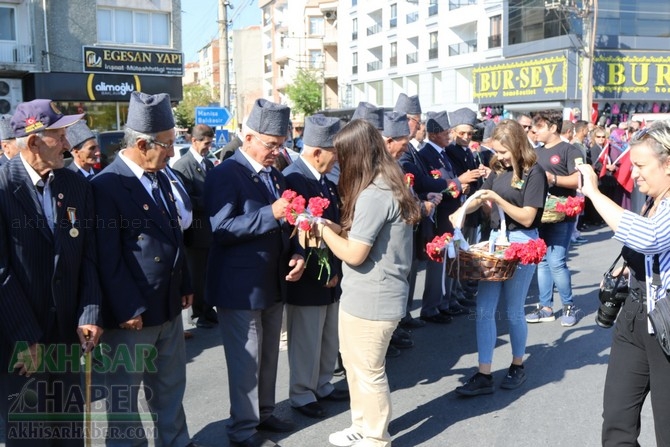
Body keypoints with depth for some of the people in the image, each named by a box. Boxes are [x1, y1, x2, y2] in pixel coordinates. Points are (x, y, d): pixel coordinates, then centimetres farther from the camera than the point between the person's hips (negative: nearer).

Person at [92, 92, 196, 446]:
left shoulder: (161, 178, 10)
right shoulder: (106, 185, -17)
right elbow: (108, 257, -19)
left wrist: (184, 286, 15)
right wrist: (127, 310, -19)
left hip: (169, 308, 8)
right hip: (131, 314, -8)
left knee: (170, 388, 21)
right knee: (125, 397, 10)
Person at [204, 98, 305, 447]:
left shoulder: (275, 175, 12)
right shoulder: (224, 175, -15)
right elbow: (221, 228, -24)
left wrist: (296, 253, -2)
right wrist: (271, 214, -30)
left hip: (273, 281, 8)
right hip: (240, 286, -8)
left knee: (268, 356, 19)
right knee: (246, 360, 4)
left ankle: (264, 413, 36)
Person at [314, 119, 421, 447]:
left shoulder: (374, 194, -24)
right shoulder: (387, 185, 9)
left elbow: (354, 254, -22)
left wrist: (322, 227, -10)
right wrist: (332, 227, 3)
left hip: (371, 299, -10)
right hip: (367, 295, 10)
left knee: (368, 371, 7)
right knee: (355, 363, 22)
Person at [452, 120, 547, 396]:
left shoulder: (533, 173, -10)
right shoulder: (499, 169, 7)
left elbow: (527, 217, -15)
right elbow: (481, 199, 14)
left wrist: (497, 199, -22)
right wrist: (461, 211, -6)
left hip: (522, 243, -6)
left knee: (514, 311, 6)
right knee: (484, 310, 1)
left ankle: (517, 366, 28)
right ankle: (484, 376, 6)